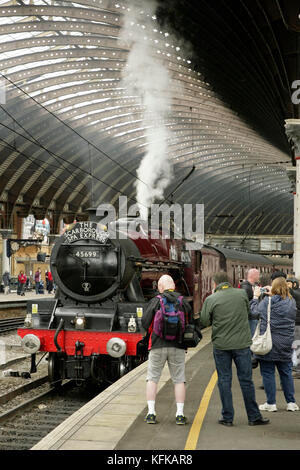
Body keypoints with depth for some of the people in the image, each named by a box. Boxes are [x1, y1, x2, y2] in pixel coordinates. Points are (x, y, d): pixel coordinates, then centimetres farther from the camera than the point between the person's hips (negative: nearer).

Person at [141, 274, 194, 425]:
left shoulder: (154, 301, -5)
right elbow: (190, 324, 6)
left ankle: (151, 413, 5)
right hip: (177, 346, 2)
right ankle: (180, 415, 6)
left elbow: (145, 323, -5)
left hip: (158, 346, -1)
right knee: (179, 380, 8)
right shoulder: (184, 302, 2)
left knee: (152, 379, 9)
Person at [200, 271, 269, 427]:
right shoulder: (242, 293, 0)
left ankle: (227, 417, 11)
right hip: (242, 343, 1)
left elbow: (204, 322, -1)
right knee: (246, 380, 8)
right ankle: (254, 416, 14)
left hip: (221, 345, -1)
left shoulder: (211, 299, -7)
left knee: (224, 380, 8)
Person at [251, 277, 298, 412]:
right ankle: (291, 402, 16)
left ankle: (271, 403, 7)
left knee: (268, 373, 4)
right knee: (286, 373, 13)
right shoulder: (292, 303, 1)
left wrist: (255, 297, 16)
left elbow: (254, 311, 0)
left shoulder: (267, 302, -13)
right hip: (285, 345, 4)